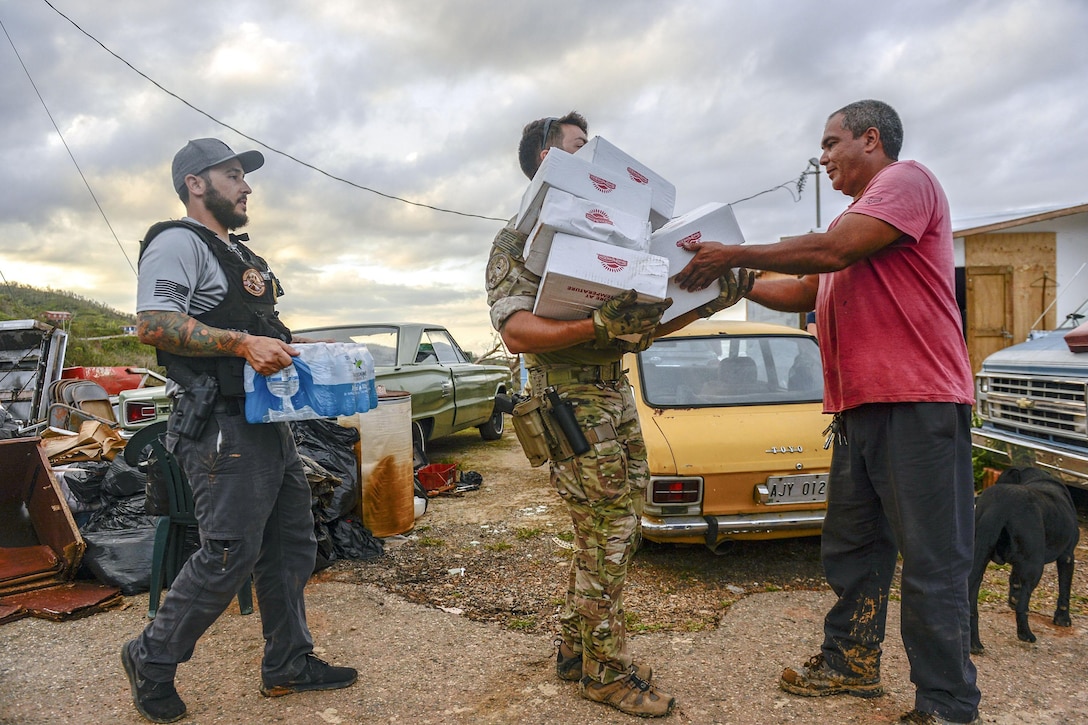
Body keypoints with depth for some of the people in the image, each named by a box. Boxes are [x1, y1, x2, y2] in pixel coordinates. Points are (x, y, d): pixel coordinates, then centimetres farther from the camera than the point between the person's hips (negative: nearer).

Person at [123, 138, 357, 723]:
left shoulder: (241, 255, 24)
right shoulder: (178, 242, -6)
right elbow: (152, 324, -20)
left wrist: (291, 345, 15)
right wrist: (241, 342, -27)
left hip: (270, 424, 10)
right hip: (222, 427, -10)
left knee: (291, 546, 12)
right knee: (229, 555, -7)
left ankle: (287, 665, 25)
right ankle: (153, 662, 16)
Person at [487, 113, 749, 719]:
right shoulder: (519, 238, -5)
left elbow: (641, 326, 18)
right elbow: (517, 331, -20)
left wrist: (708, 304, 5)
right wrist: (600, 327, -33)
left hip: (618, 395, 8)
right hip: (572, 401, -8)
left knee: (611, 533, 13)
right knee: (606, 537, -3)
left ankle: (576, 648, 27)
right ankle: (606, 670, 13)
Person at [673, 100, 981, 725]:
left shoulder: (906, 180, -4)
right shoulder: (856, 217, 26)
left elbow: (830, 252, -18)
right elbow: (804, 293, 27)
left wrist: (733, 255, -10)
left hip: (917, 402, -10)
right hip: (859, 408, 10)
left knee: (933, 561, -3)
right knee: (852, 549, 15)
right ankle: (852, 662, 28)